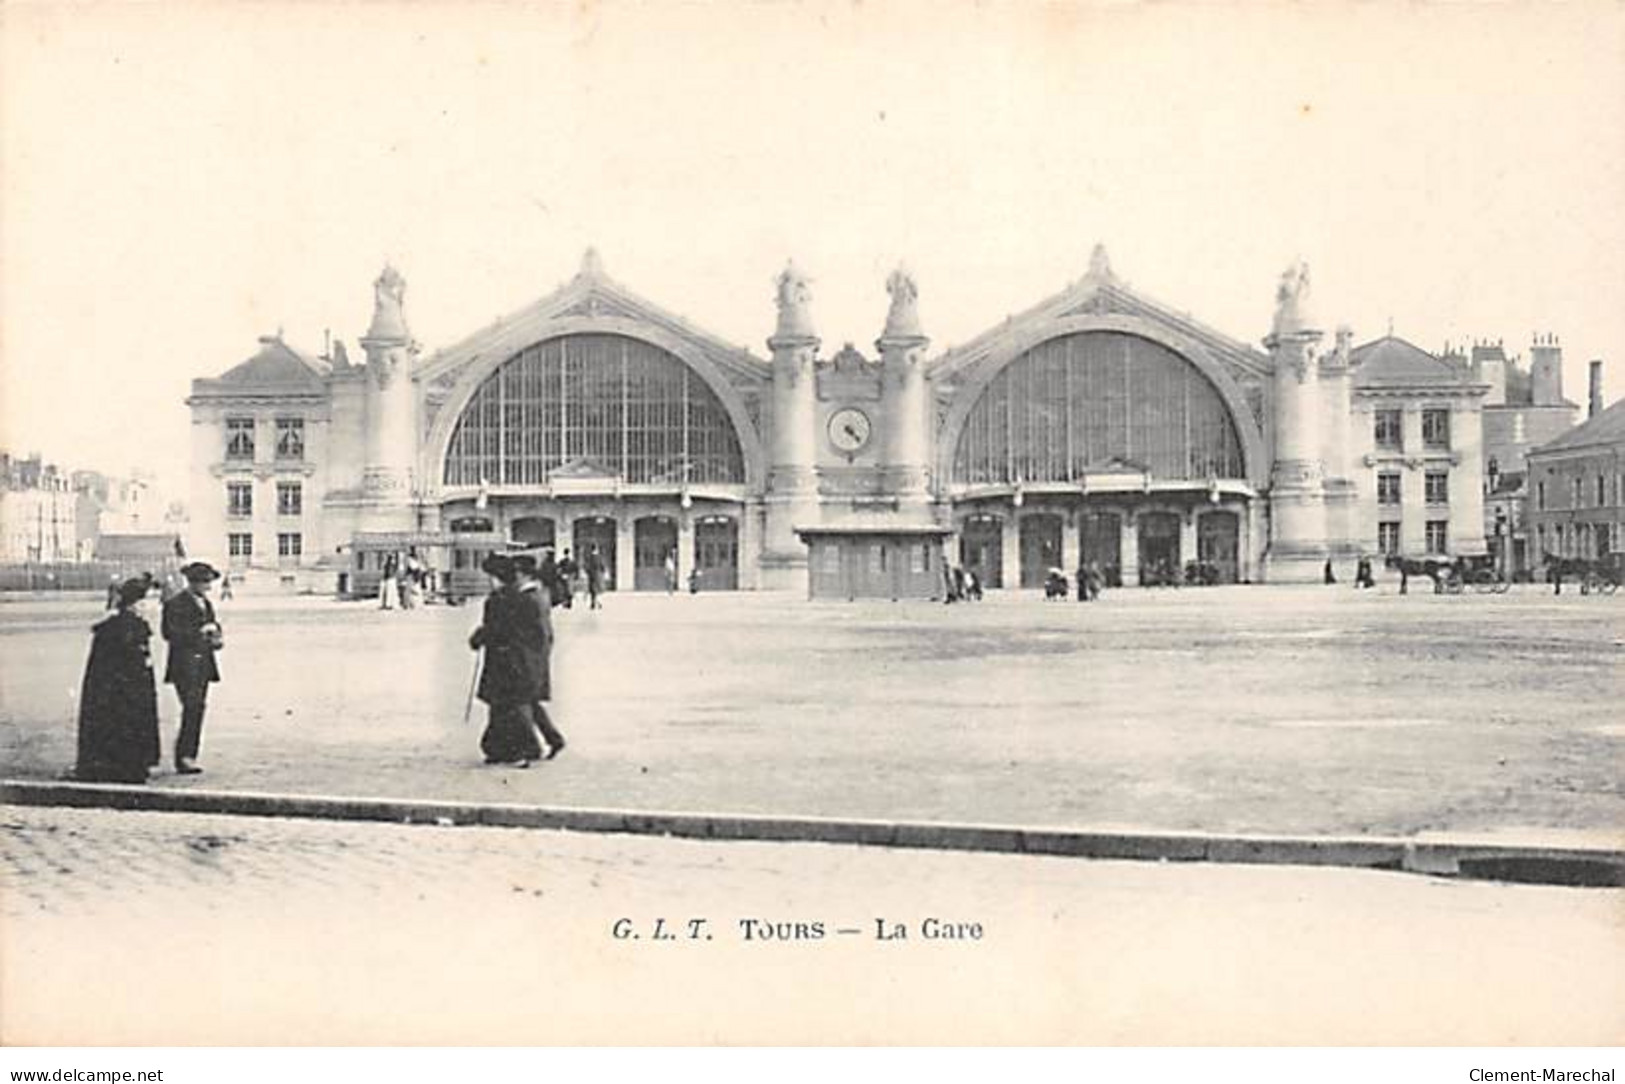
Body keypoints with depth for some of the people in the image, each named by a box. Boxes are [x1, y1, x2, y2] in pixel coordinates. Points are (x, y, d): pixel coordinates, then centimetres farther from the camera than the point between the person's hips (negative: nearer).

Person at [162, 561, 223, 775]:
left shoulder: (206, 604, 18)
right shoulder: (175, 604, -6)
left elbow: (213, 627, 29)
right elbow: (170, 633, -13)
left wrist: (216, 638, 7)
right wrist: (199, 631, -14)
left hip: (204, 665, 8)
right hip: (185, 665, -7)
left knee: (198, 710, 6)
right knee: (192, 708, -15)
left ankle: (189, 757, 10)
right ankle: (184, 757, -12)